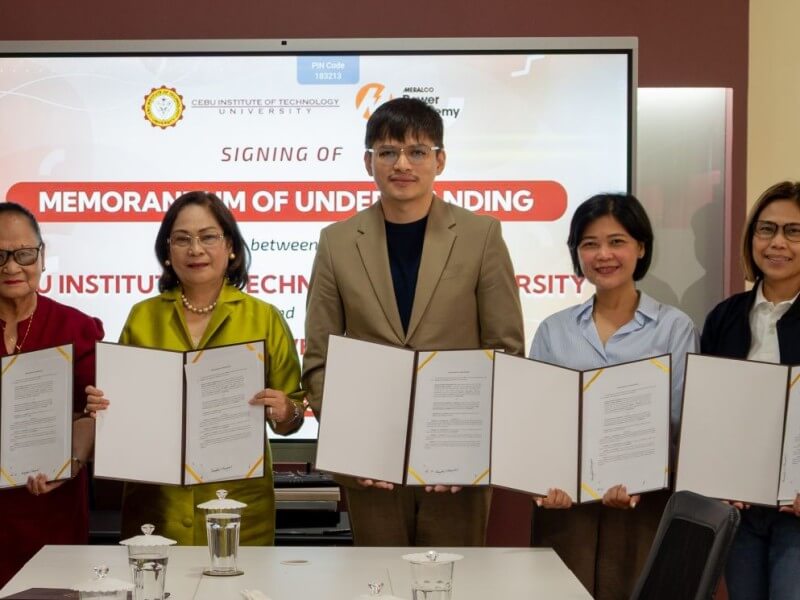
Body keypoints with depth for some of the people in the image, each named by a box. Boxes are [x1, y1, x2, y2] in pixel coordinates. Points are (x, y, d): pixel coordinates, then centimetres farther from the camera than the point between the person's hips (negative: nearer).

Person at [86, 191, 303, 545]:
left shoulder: (265, 319, 1)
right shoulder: (142, 317, 6)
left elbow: (292, 418, 4)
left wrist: (285, 413, -17)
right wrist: (102, 406, -6)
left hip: (239, 504, -1)